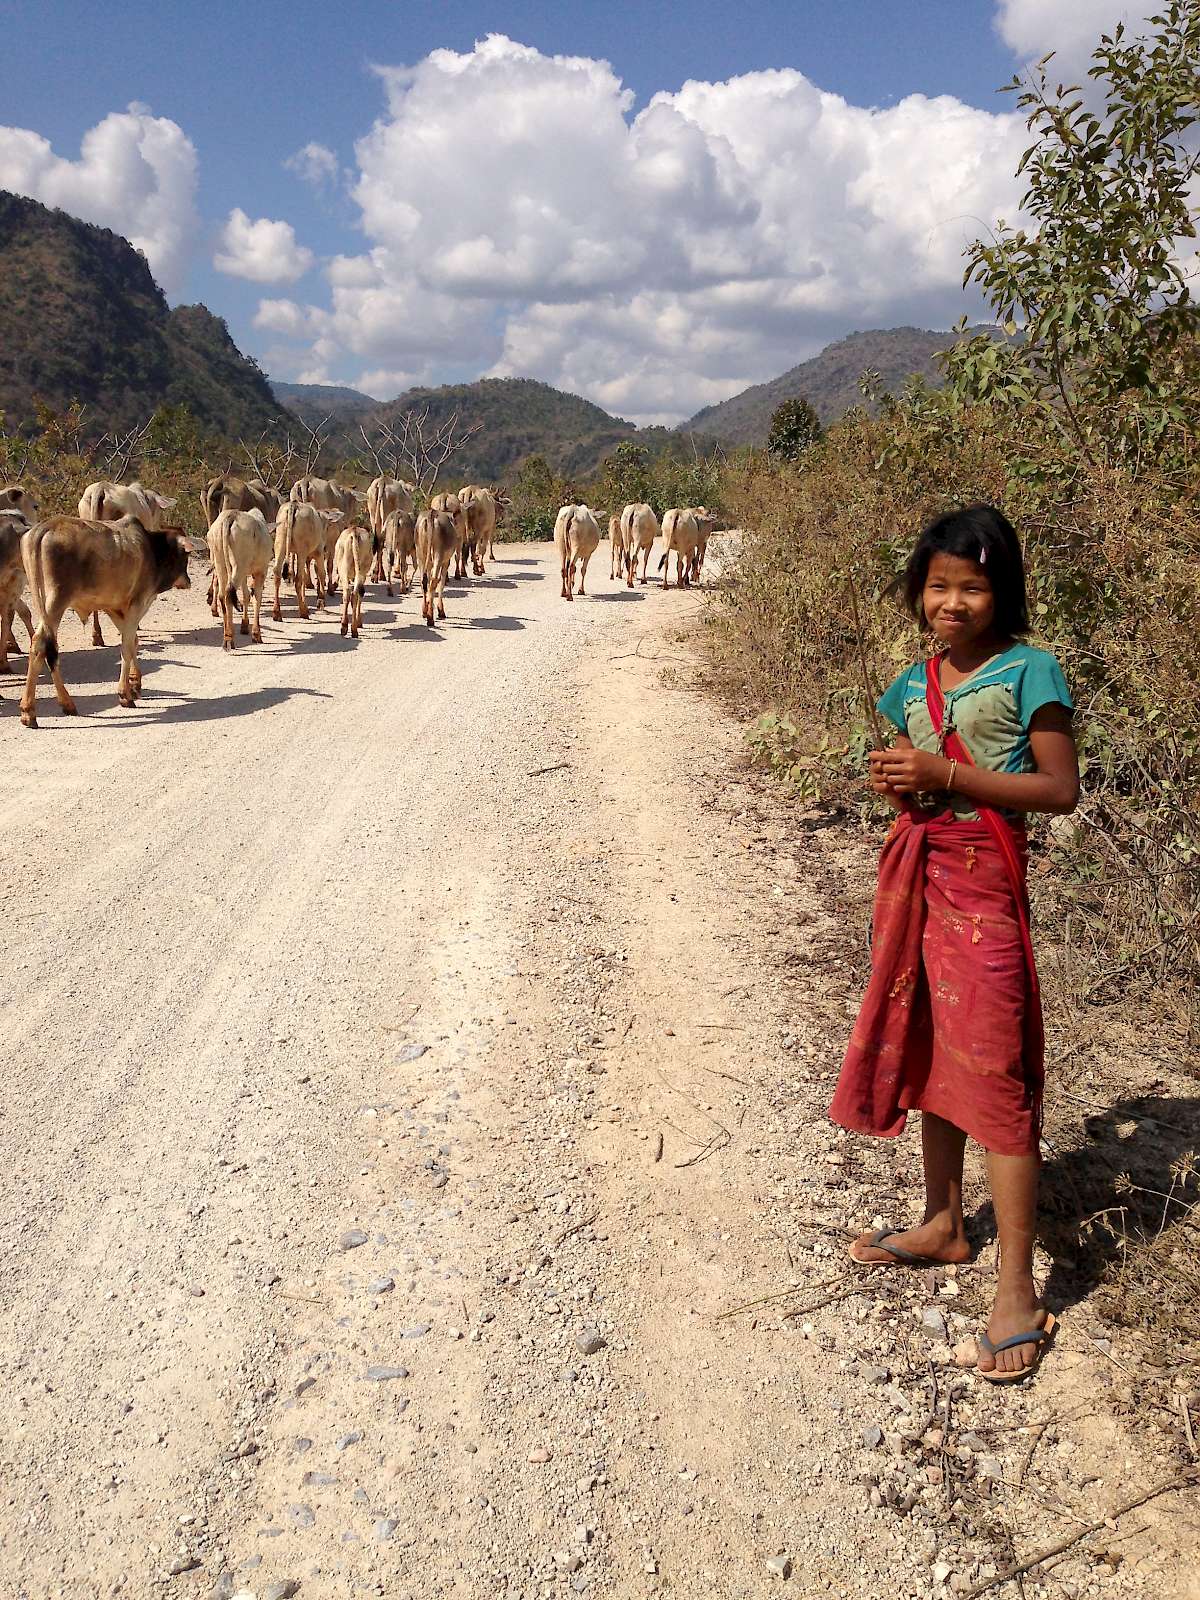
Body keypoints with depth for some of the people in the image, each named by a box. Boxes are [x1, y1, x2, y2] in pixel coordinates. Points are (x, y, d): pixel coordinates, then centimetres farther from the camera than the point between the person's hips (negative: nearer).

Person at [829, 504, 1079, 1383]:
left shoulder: (1028, 672, -8)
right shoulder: (915, 685, 11)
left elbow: (1061, 789, -14)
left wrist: (945, 774, -20)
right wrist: (896, 781, -3)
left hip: (984, 882, -7)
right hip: (917, 874, 7)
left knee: (995, 1075, -6)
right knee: (924, 1054, 15)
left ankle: (1017, 1292, 3)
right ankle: (944, 1223, 34)